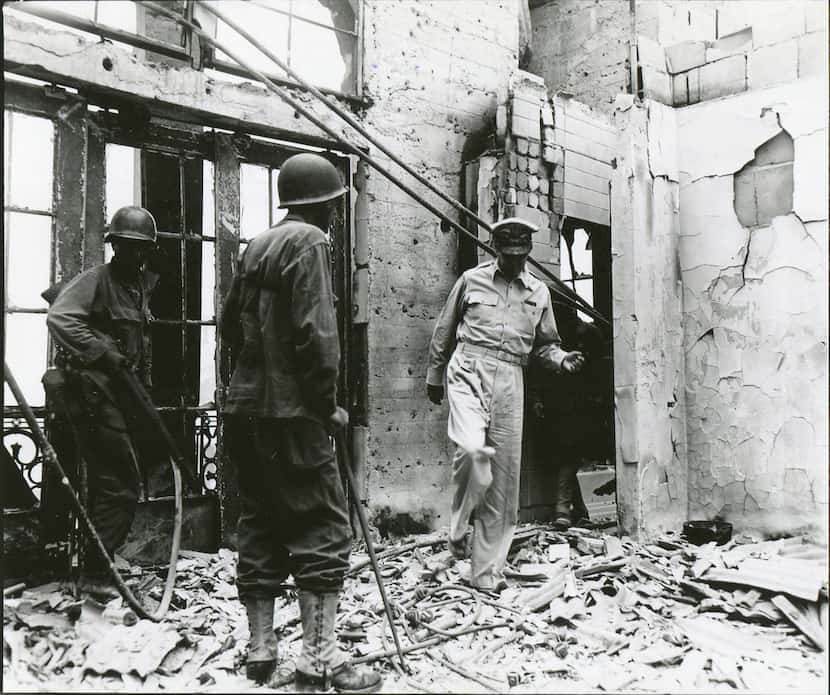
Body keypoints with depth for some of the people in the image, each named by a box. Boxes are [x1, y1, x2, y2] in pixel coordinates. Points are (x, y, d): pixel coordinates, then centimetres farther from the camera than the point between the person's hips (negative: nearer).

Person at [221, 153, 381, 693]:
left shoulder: (258, 246, 17)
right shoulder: (309, 241, -8)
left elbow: (230, 323, 21)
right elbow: (314, 332, -18)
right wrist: (328, 403, -11)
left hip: (246, 406, 9)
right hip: (291, 411, -8)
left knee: (261, 526, 11)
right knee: (323, 526, -2)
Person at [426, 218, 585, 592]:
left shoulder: (539, 292, 16)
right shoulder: (472, 280, 8)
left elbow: (544, 343, 21)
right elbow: (444, 330, 15)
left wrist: (562, 359, -1)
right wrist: (434, 376, 18)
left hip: (510, 382, 3)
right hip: (469, 371, -3)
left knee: (504, 479, 2)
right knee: (472, 448, -30)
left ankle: (486, 572, 14)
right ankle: (459, 526, -3)